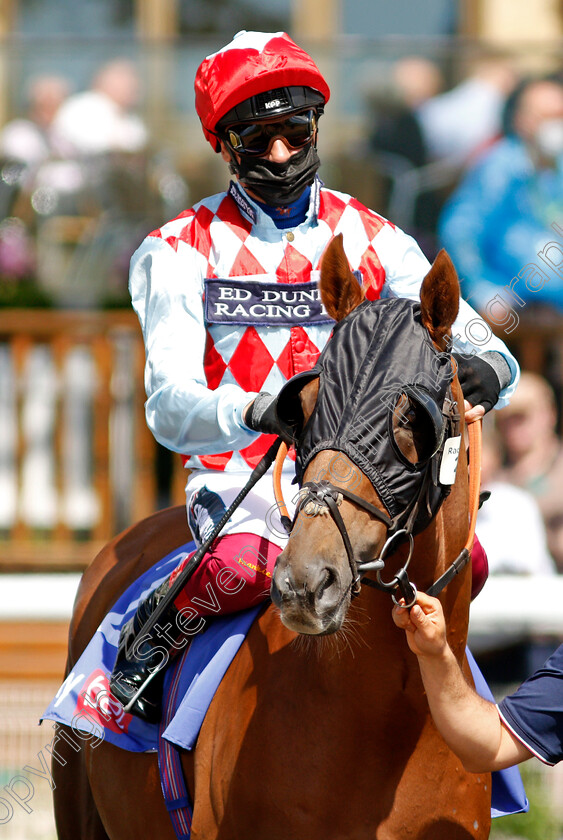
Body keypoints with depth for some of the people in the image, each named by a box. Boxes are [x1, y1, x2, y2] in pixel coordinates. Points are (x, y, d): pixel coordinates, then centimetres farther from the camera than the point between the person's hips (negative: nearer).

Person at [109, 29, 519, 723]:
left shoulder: (374, 242, 9)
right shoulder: (181, 252, 0)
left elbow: (484, 351, 3)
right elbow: (171, 409, -13)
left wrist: (483, 373, -24)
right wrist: (259, 412, -35)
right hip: (240, 477, -3)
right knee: (242, 568, -36)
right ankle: (149, 636, -3)